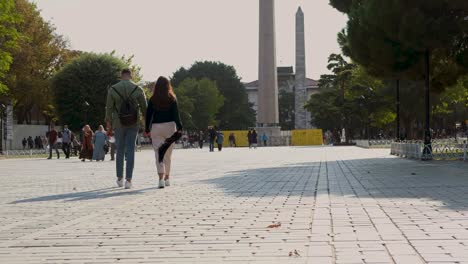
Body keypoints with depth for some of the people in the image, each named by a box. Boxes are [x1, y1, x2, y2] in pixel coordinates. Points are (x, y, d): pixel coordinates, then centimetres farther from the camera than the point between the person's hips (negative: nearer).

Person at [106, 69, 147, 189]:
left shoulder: (113, 89, -3)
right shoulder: (138, 89, -3)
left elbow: (109, 108, -2)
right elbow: (144, 108, 0)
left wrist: (109, 123, 6)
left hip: (118, 125, 1)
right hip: (133, 125, -1)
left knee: (120, 151, 13)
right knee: (130, 151, 1)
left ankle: (119, 178, 19)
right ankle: (128, 180, -5)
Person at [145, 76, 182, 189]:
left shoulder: (152, 100, 1)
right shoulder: (172, 99, -1)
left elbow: (148, 115, 2)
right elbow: (176, 114, -4)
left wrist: (147, 129, 10)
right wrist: (179, 127, -1)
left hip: (156, 128, 0)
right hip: (169, 126, 0)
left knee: (159, 154, -3)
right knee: (168, 154, 13)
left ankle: (161, 178, -20)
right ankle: (167, 178, 21)